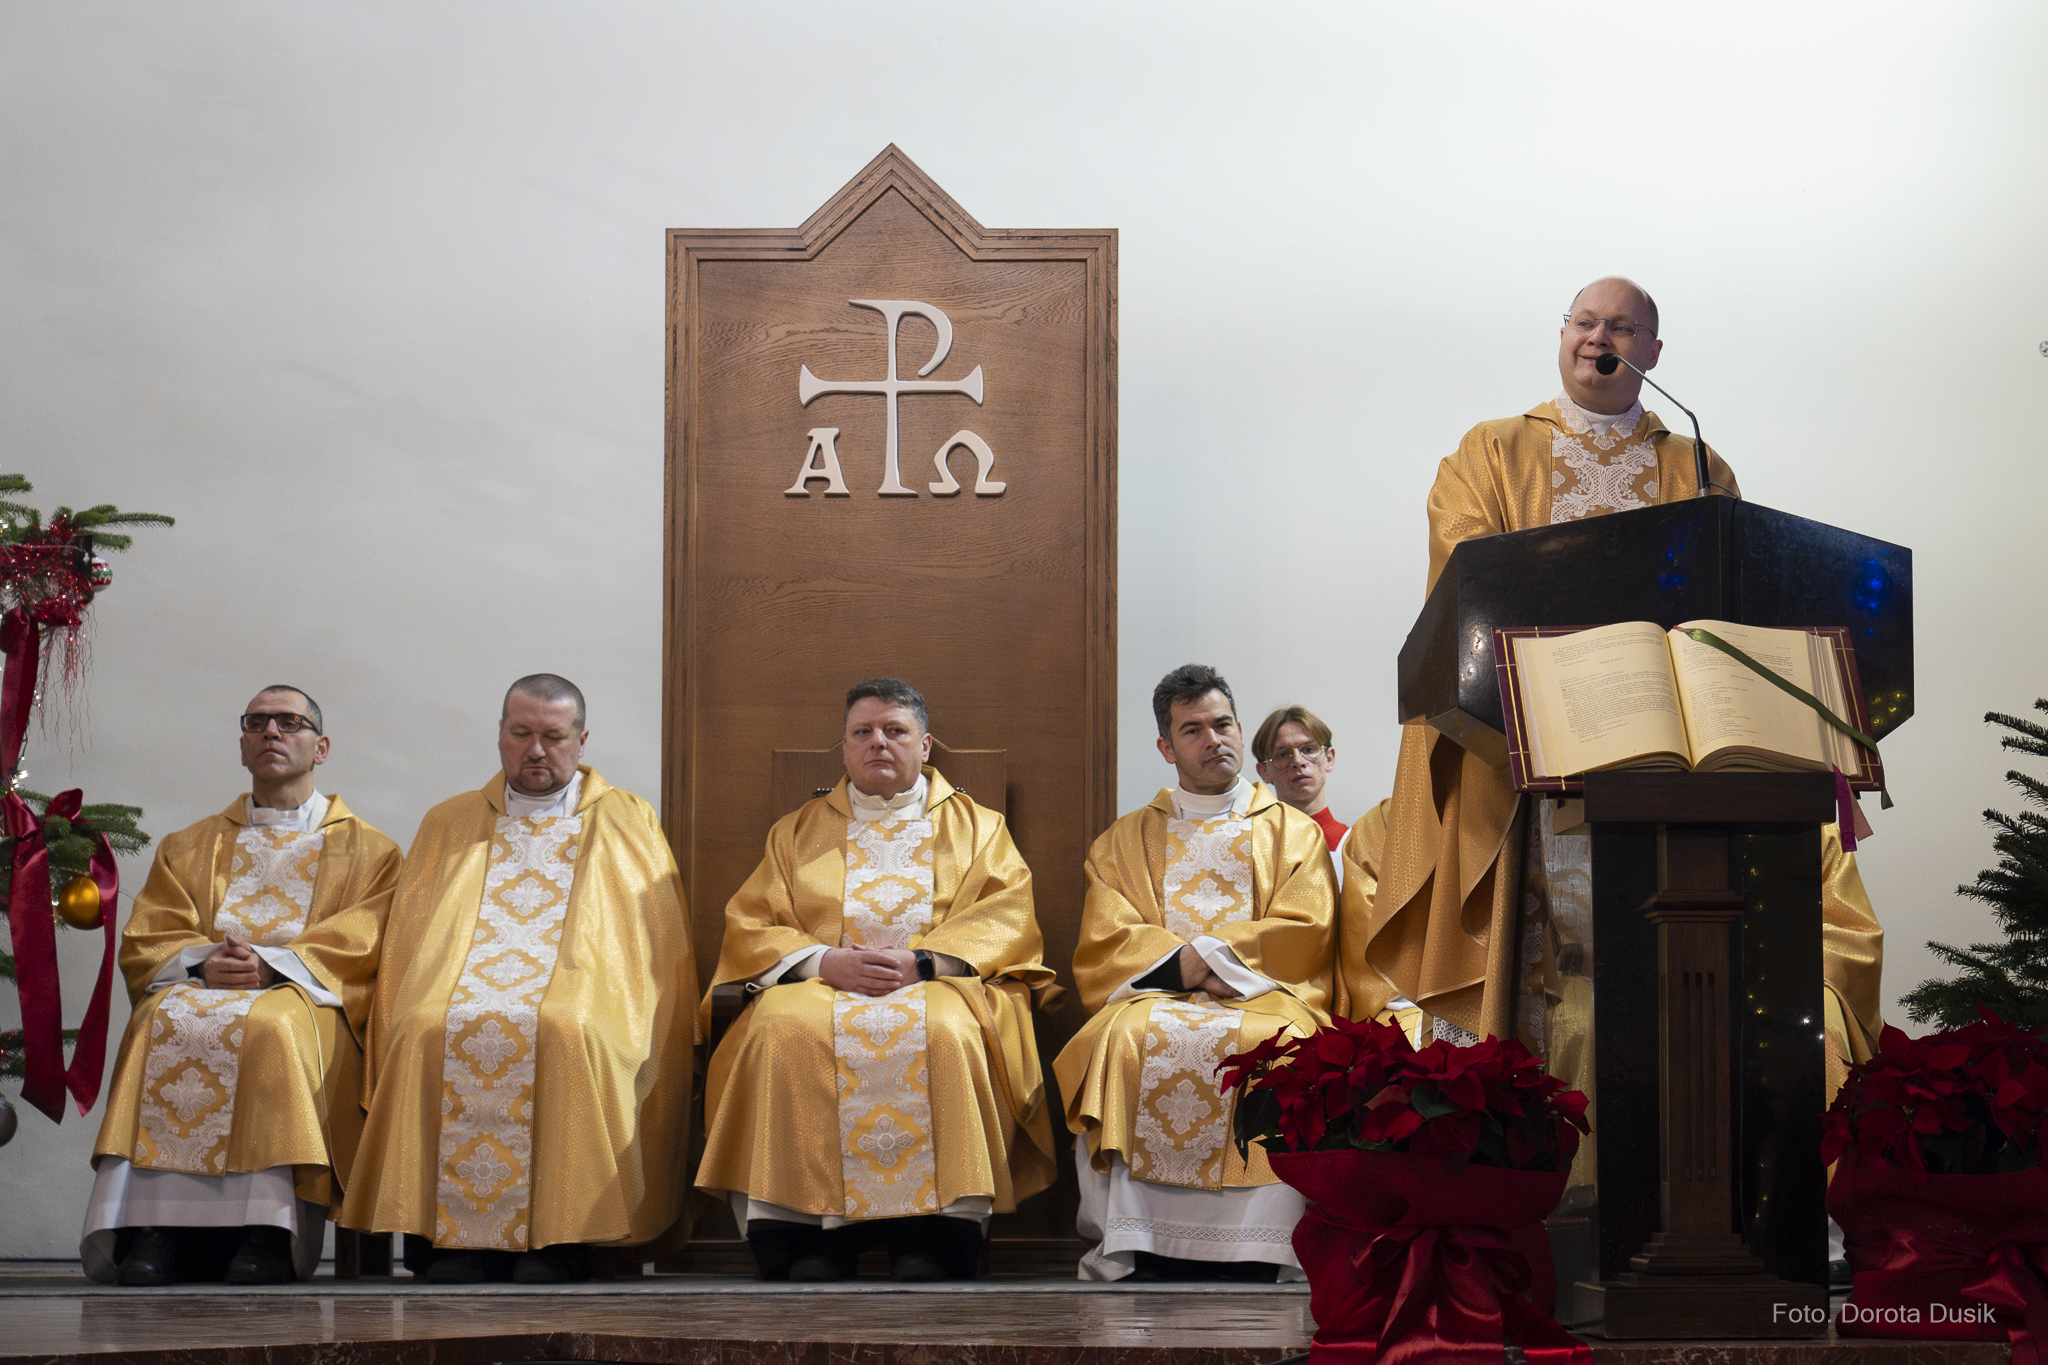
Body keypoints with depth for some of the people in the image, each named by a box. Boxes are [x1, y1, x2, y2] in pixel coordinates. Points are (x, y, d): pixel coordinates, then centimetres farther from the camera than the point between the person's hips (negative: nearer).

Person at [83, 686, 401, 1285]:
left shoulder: (369, 850, 19)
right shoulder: (186, 849, 27)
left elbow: (359, 945, 2)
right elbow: (143, 945, 13)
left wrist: (272, 964, -15)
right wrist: (201, 964, -10)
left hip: (306, 998, -2)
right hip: (195, 990, 2)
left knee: (271, 1027, -38)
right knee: (167, 1022, -34)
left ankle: (267, 1232, -44)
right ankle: (153, 1227, -42)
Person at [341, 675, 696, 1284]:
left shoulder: (628, 822, 19)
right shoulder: (448, 823, 24)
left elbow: (661, 939, 13)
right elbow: (406, 935, 19)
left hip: (582, 988, -2)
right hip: (459, 984, 2)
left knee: (563, 1032, -37)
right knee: (429, 1031, -33)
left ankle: (557, 1239, -34)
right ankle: (453, 1238, -31)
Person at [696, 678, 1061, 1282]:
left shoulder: (977, 826, 20)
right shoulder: (797, 831, 24)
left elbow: (1005, 916, 5)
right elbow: (750, 924, 11)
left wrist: (920, 961, -13)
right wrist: (824, 961, -10)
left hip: (941, 985, -1)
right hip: (817, 984, 1)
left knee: (943, 1034, -38)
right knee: (785, 1033, -34)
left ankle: (931, 1243, -40)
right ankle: (807, 1242, -37)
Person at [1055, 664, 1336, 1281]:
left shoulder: (1295, 833, 19)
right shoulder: (1125, 841, 22)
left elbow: (1304, 934, 4)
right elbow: (1105, 945, 8)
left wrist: (1198, 956, -6)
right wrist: (1187, 965, -10)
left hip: (1265, 997, -1)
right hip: (1155, 997, 1)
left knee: (1269, 1046, -36)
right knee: (1129, 1041, -34)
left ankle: (1252, 1254, -38)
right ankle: (1131, 1249, -36)